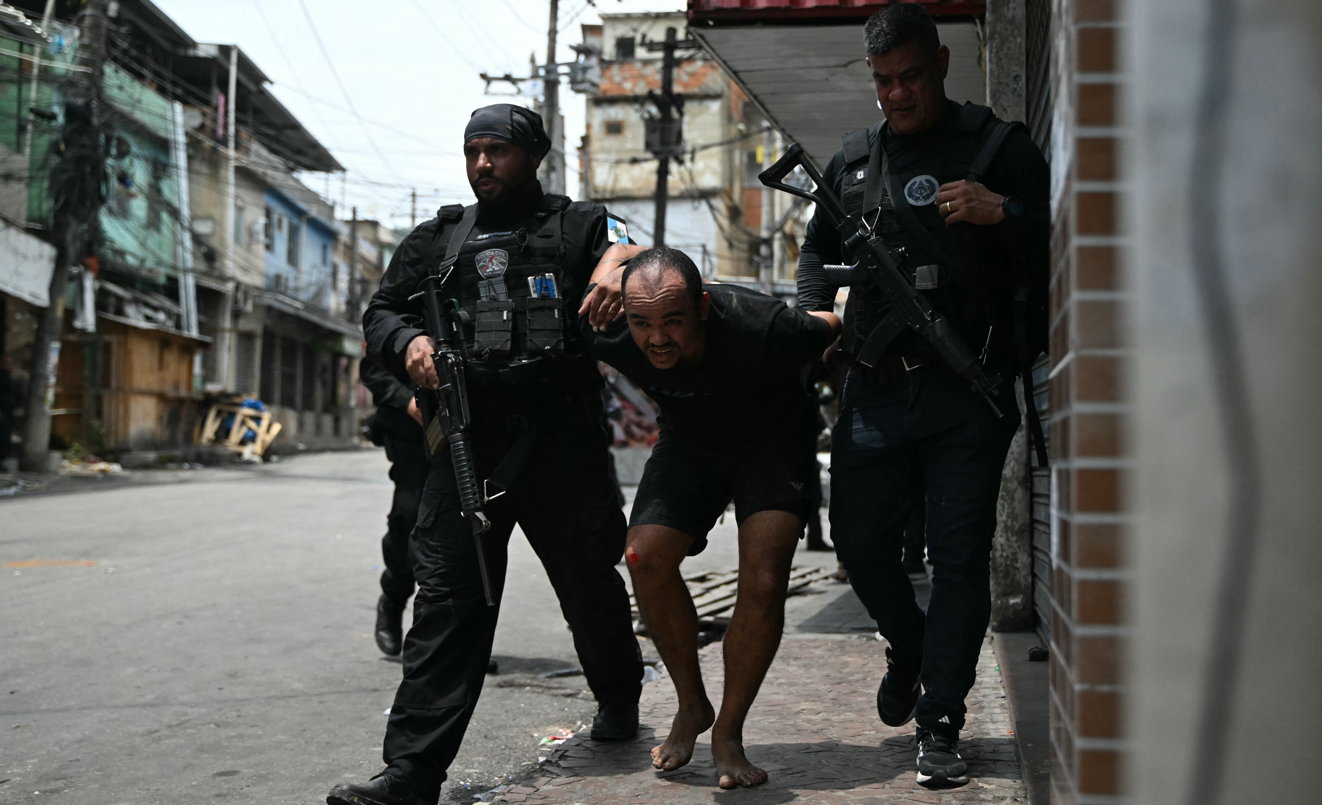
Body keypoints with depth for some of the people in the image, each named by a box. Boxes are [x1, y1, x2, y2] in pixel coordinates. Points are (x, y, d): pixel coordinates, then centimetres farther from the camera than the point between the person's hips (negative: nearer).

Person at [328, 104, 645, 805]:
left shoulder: (577, 224, 11)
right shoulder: (438, 238, 20)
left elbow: (633, 250, -3)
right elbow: (381, 311, 18)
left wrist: (620, 266, -28)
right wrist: (408, 342, -6)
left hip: (561, 438, -1)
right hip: (466, 439, 2)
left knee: (589, 581, 11)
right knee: (447, 596, -6)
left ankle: (618, 695, 39)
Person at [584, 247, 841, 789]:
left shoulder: (760, 329, -39)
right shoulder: (610, 336, -28)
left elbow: (832, 328, -14)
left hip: (773, 439, -3)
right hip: (689, 442, 3)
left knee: (763, 582, -19)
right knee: (646, 558, -16)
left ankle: (728, 733, 0)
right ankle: (691, 707, 6)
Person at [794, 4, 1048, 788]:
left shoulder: (999, 147, 2)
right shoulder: (854, 157, 15)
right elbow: (821, 250, 27)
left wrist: (1002, 215, -19)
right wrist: (811, 320, 10)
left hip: (968, 392, -4)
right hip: (875, 390, 4)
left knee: (960, 557, -1)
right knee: (859, 541, 6)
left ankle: (939, 725, 7)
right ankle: (911, 650, 35)